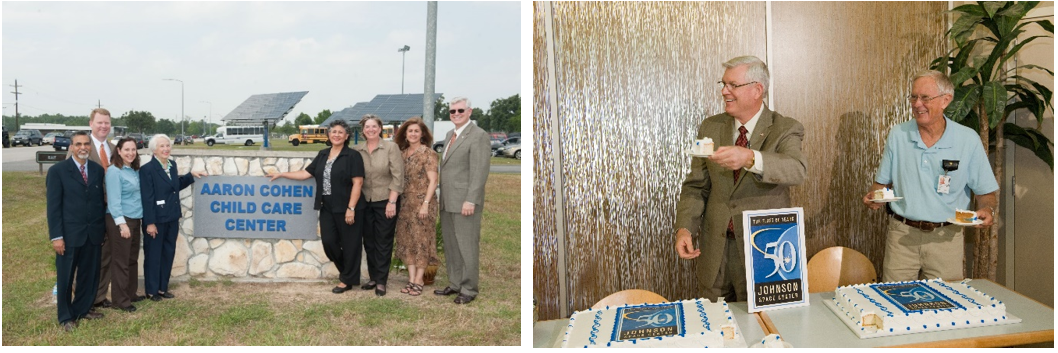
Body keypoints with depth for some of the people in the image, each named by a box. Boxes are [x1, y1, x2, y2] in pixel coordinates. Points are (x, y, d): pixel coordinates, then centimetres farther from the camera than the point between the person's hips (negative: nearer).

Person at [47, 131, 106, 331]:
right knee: (65, 277, 8)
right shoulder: (57, 171, -6)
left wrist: (104, 229, 9)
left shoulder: (97, 170, 7)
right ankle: (65, 317, 22)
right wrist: (56, 236, -13)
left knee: (90, 275, 12)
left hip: (93, 233, 4)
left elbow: (101, 201, 9)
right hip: (69, 234, -4)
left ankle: (82, 309, 29)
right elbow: (53, 206, -8)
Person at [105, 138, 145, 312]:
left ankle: (131, 293, 25)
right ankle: (120, 299, 8)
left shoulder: (135, 170, 9)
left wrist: (136, 220, 7)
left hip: (135, 219, 7)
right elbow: (114, 200, -17)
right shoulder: (114, 171, -12)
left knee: (132, 259, 14)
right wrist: (122, 223, -21)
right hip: (119, 220, -7)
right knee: (121, 261, 0)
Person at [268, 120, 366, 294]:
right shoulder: (323, 155, 12)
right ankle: (347, 271, 26)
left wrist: (351, 208, -18)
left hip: (347, 208, -6)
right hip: (327, 208, 6)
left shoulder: (352, 156, -8)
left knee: (349, 244, 2)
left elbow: (357, 183, -13)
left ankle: (347, 280, 15)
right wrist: (282, 174, 16)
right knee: (328, 241, 3)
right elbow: (306, 173, 17)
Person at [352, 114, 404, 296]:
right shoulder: (357, 150, 3)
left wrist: (392, 202, -13)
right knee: (369, 242, 10)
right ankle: (374, 278, 22)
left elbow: (398, 176, -9)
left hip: (385, 201, -3)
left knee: (383, 242, 2)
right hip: (365, 202, 4)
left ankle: (381, 281, 9)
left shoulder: (391, 147, -6)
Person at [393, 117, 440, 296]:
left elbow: (433, 181, -10)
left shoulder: (428, 153, -6)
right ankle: (411, 279, 13)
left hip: (422, 203, -6)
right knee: (407, 241, 6)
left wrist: (425, 204, -17)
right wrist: (396, 201, 7)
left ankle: (418, 281, 5)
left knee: (421, 240, -2)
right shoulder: (402, 153, 10)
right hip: (405, 204, 6)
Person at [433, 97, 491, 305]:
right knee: (450, 246, 13)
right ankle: (455, 284, 24)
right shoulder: (450, 135, 17)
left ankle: (469, 290, 8)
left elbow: (480, 172, -16)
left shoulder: (478, 136, -10)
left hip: (465, 203, -8)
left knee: (466, 246, -1)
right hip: (447, 202, 8)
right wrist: (442, 197, 12)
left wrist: (470, 200, -21)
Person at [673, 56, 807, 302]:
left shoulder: (785, 130, -5)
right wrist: (685, 228, -10)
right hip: (715, 251, 3)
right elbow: (696, 185, 6)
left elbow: (797, 170, -25)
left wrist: (750, 159, -44)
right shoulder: (710, 128, 7)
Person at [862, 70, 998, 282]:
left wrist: (987, 210, -16)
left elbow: (985, 192, 4)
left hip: (945, 238, -1)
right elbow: (883, 181, 12)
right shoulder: (898, 135, 3)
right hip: (902, 234, 1)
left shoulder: (968, 139, -2)